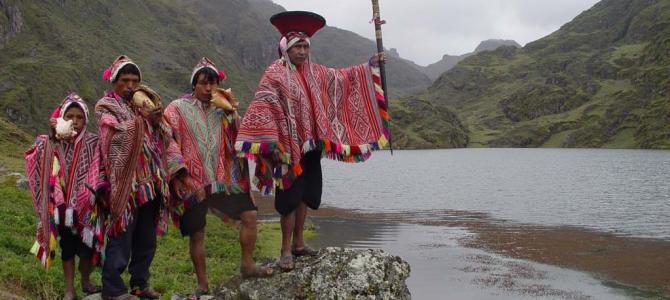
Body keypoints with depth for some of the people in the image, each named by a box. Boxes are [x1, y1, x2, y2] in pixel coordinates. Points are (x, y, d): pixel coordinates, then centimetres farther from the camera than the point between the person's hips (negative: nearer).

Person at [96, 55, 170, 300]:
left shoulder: (143, 104, 20)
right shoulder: (106, 106, 3)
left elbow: (165, 138, 12)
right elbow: (115, 135, -14)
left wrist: (157, 121, -7)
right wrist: (141, 119, -16)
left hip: (150, 181, 6)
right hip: (125, 181, -6)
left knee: (147, 238, 9)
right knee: (122, 237, -7)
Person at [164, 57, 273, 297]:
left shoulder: (223, 108, 11)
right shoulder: (178, 108, -2)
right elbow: (168, 141, -9)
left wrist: (231, 113, -9)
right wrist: (177, 172, -16)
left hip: (224, 177, 4)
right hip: (192, 180, -3)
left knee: (249, 216, -2)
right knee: (196, 233, 3)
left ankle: (247, 265, 15)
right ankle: (202, 284, 17)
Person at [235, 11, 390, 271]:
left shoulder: (314, 72, 10)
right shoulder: (274, 74, -11)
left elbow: (342, 78, 21)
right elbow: (263, 111, -17)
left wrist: (369, 65, 17)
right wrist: (271, 144, -24)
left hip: (311, 145, 7)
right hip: (289, 147, -7)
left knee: (305, 195, 13)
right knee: (290, 199, -5)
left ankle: (298, 243, 24)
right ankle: (286, 250, 4)